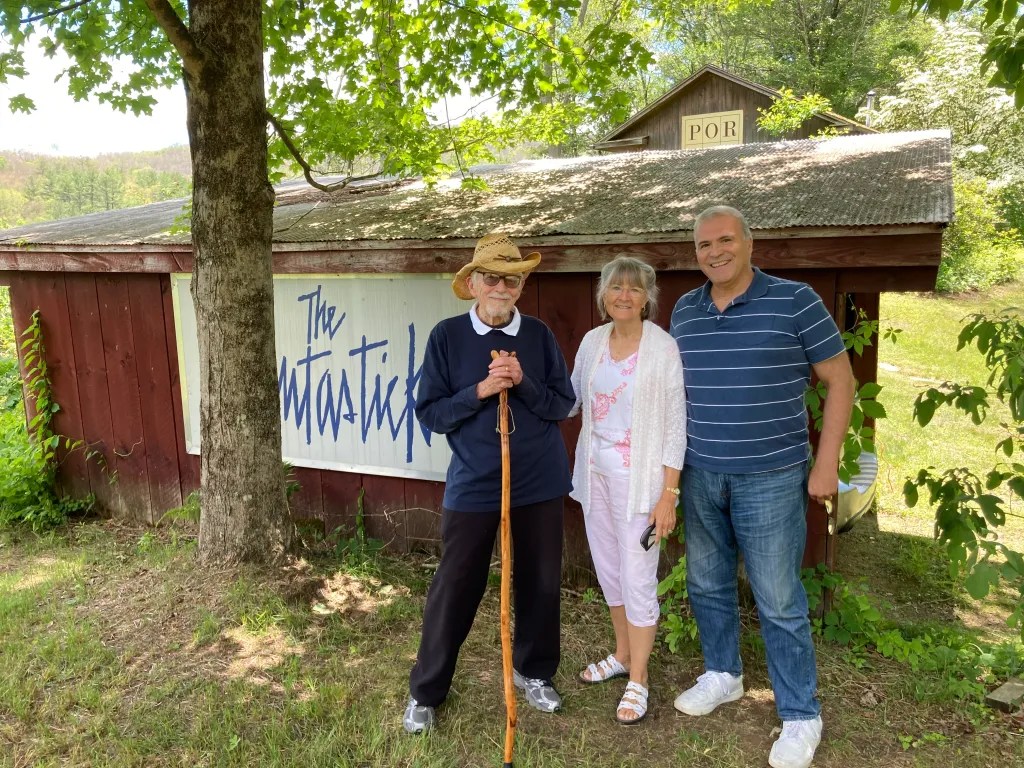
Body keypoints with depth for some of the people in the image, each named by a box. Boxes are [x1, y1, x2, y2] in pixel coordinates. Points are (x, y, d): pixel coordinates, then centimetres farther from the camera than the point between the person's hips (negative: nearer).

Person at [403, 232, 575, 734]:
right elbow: (429, 413, -5)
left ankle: (534, 672, 38)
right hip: (474, 485, -2)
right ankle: (425, 691, 25)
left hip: (540, 483, 2)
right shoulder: (447, 336, -5)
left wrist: (523, 383, -16)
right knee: (455, 587, 7)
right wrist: (480, 391, -18)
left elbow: (564, 404, 1)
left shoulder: (539, 335, 0)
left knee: (541, 582, 14)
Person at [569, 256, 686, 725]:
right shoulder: (592, 341, 4)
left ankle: (638, 681, 19)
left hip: (638, 476, -6)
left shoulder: (663, 348, -12)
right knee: (608, 568, 17)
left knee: (637, 576, 1)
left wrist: (669, 493, -14)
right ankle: (623, 655, 38)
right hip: (595, 471, 6)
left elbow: (675, 424, -11)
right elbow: (571, 400, 11)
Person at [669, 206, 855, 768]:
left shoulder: (794, 301, -8)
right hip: (700, 475, 5)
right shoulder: (685, 311, 6)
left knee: (779, 602, 2)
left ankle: (800, 716, 20)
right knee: (707, 586, 16)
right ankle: (722, 675, 39)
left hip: (770, 477, -5)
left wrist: (826, 463, -9)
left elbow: (839, 379, -4)